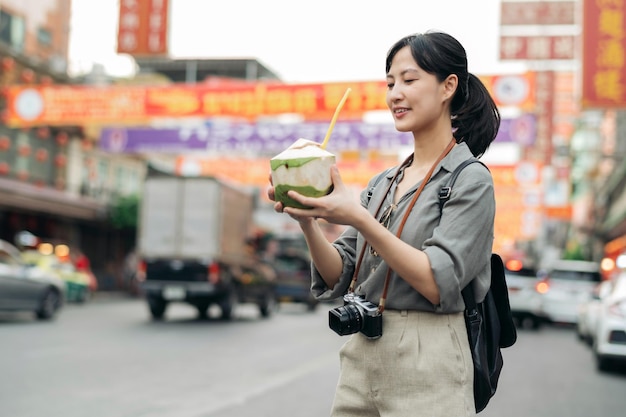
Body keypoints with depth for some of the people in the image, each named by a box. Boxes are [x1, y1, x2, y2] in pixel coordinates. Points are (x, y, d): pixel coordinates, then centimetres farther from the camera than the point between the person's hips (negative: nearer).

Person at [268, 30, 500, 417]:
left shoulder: (470, 179, -7)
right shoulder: (383, 183, 11)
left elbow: (438, 284, -18)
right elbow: (339, 277, 6)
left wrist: (359, 219, -24)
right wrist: (308, 221, -10)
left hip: (425, 370, -6)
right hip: (360, 358, 6)